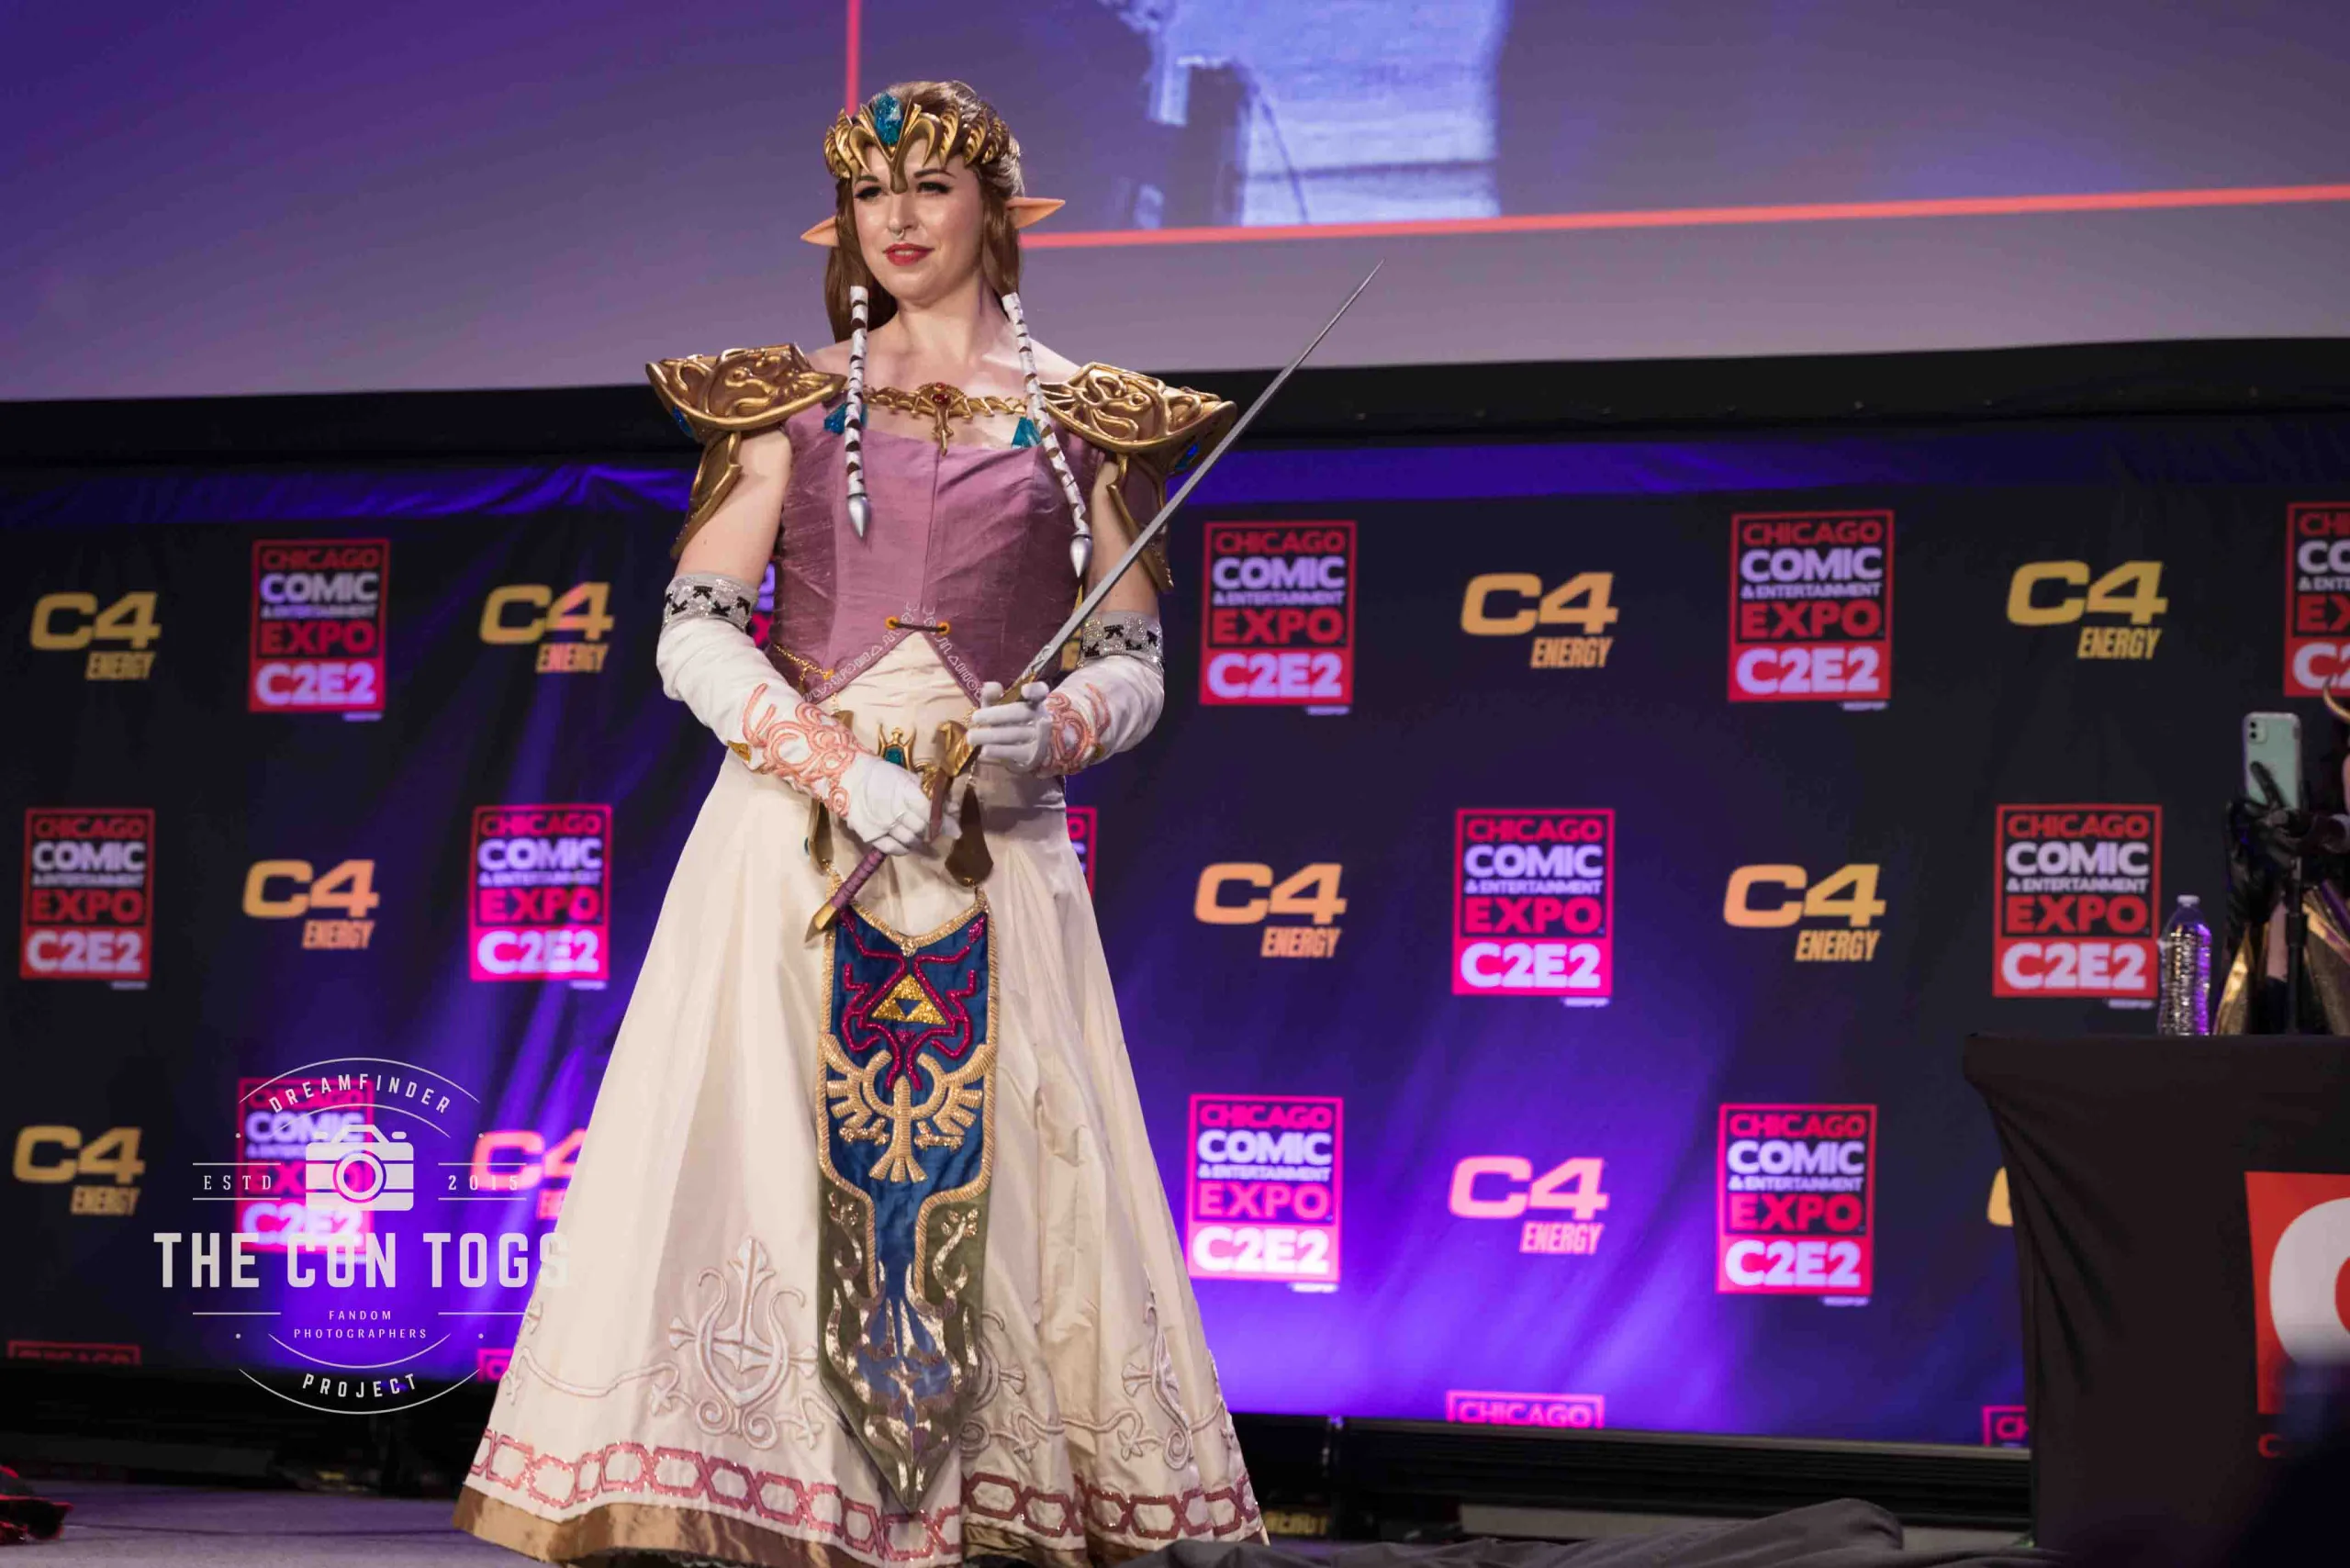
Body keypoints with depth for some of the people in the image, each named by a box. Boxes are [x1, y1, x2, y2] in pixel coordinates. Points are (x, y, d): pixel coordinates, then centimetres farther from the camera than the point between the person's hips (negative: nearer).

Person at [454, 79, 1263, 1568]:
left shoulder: (1079, 422, 11)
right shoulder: (793, 401, 11)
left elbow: (1135, 668, 11)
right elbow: (695, 637, 3)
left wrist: (1049, 731, -11)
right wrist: (842, 768, -11)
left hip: (994, 853, 0)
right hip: (794, 838, 0)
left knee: (994, 1183, -5)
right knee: (764, 1160, -9)